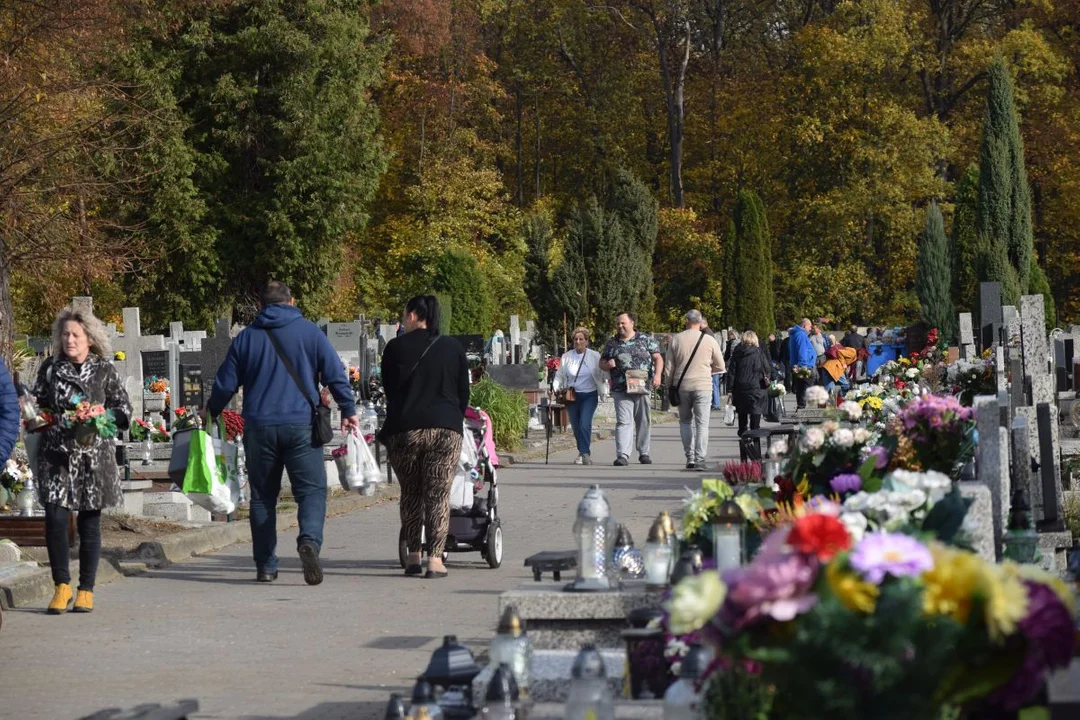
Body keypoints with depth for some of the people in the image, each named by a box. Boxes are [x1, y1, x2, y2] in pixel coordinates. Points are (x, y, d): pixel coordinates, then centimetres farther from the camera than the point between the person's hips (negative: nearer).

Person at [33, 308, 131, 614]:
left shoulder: (105, 371, 3)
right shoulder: (50, 368, 8)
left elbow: (123, 411, 4)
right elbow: (37, 403, 18)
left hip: (93, 456, -1)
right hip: (57, 454, 1)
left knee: (89, 522, 3)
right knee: (55, 518, -9)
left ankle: (86, 590, 14)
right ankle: (62, 586, 5)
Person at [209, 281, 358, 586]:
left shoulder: (245, 337, 8)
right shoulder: (309, 332, 3)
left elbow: (225, 384, 10)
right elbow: (335, 374, 0)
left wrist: (211, 414, 27)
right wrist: (349, 411, 10)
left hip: (259, 427, 2)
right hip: (301, 425, -2)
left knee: (262, 496, 10)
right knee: (312, 489, -1)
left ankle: (265, 566, 8)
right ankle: (309, 541, -29)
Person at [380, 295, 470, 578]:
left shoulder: (396, 348, 1)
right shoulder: (453, 348, 8)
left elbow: (389, 392, 7)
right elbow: (463, 393, 10)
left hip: (405, 429, -1)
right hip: (446, 429, 1)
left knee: (410, 493, 11)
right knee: (439, 494, -1)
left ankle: (413, 555, 12)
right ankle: (435, 558, -8)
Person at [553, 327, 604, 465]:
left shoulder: (595, 356, 0)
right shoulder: (566, 357, 6)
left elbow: (603, 374, 0)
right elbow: (559, 376, 11)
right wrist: (555, 388, -4)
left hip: (589, 396, -3)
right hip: (571, 396, 3)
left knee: (584, 424, -18)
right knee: (576, 427, 6)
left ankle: (585, 453, -14)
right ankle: (583, 452, 23)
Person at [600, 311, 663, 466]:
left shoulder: (646, 340, 8)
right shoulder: (612, 344, 14)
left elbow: (658, 358, 4)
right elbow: (602, 363, 20)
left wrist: (658, 375, -12)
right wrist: (608, 364, -4)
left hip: (642, 387, 0)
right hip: (621, 389, 1)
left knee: (644, 420, 5)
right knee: (623, 421, -9)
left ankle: (644, 453, 16)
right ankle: (622, 455, -15)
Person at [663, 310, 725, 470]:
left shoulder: (676, 340, 1)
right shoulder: (709, 340, -3)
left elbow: (668, 367, 5)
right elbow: (720, 366, 6)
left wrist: (668, 386, 16)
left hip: (682, 386, 2)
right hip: (703, 387, -2)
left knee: (685, 421, 16)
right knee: (702, 423, 0)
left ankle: (689, 457, 10)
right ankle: (700, 459, -8)